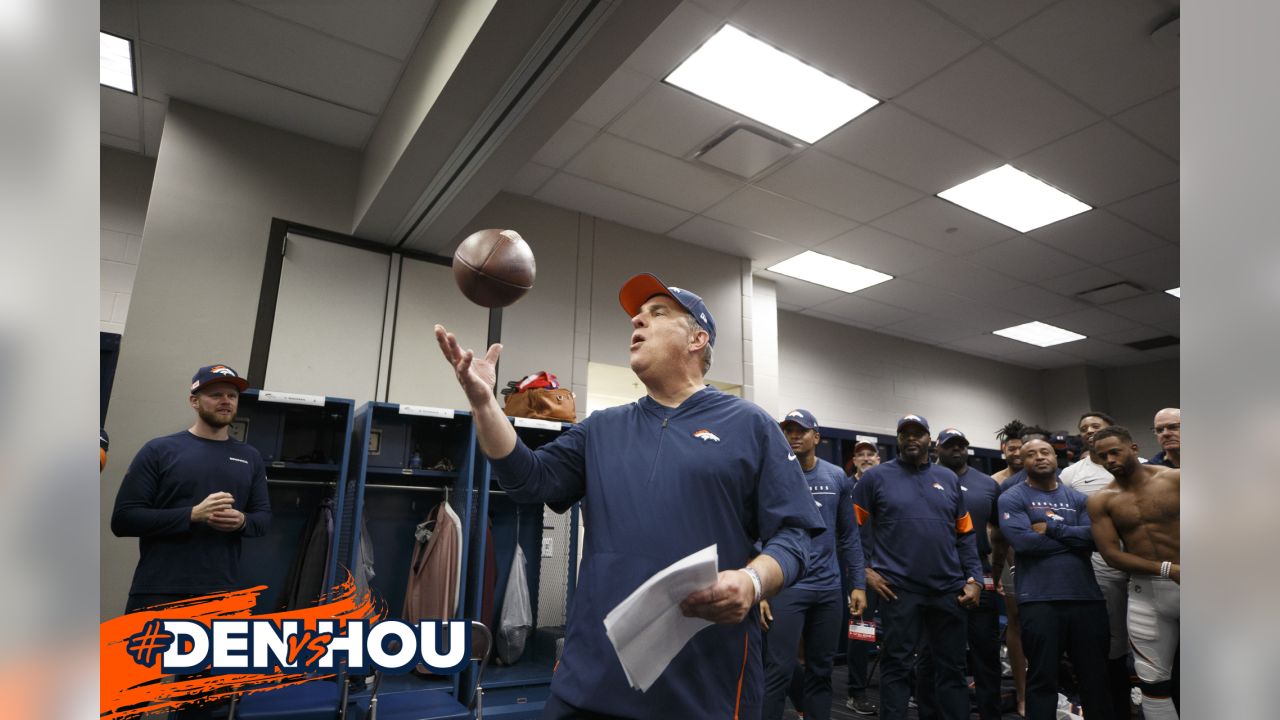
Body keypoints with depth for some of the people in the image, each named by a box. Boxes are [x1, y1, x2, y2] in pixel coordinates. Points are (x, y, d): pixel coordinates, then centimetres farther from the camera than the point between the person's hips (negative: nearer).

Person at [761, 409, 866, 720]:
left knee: (821, 670, 14)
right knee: (778, 670, -3)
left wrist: (858, 584, 5)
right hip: (785, 587, -4)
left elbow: (849, 536, 10)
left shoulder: (837, 478, 6)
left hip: (829, 589, 4)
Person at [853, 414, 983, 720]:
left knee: (952, 667, 13)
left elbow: (965, 535, 13)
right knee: (897, 667, 4)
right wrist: (864, 571, -8)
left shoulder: (949, 479, 12)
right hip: (899, 589, -4)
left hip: (949, 589, 4)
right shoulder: (877, 477, -1)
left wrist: (975, 579, 4)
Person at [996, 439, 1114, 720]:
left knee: (1095, 676, 15)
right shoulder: (1012, 498, 0)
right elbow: (1022, 540, -15)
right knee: (1043, 679, 4)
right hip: (1040, 600, -4)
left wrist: (1051, 528, -11)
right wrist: (1073, 539, -6)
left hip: (1087, 597, 4)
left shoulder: (1078, 498, 14)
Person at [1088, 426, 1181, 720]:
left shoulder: (1175, 479, -3)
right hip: (1145, 592, 1)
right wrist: (1167, 569, -15)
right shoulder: (1101, 501, 0)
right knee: (1153, 680, 8)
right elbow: (1111, 554, -4)